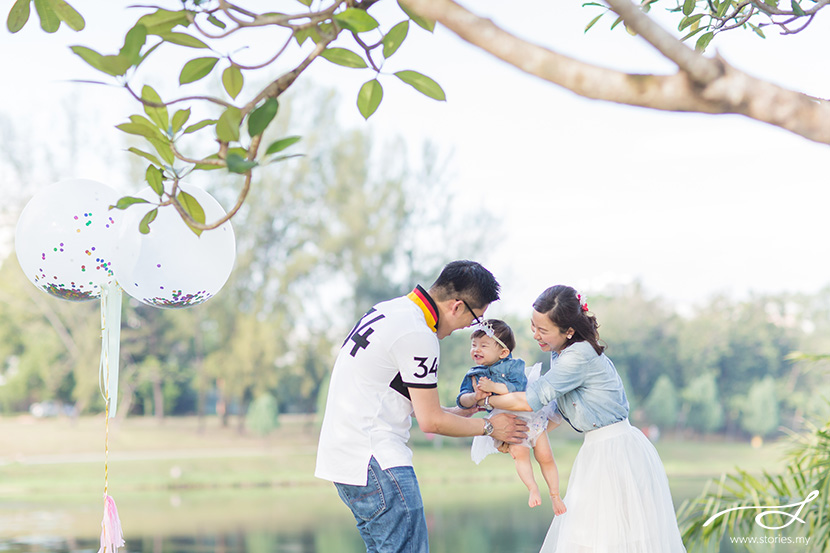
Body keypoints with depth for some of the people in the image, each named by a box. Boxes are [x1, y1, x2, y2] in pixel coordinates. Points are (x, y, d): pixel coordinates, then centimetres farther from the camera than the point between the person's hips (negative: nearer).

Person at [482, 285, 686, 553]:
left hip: (617, 454, -10)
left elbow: (530, 400, -21)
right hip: (597, 451, 10)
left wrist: (483, 399, -7)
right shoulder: (559, 354, 7)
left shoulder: (580, 356, -22)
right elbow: (559, 407, 20)